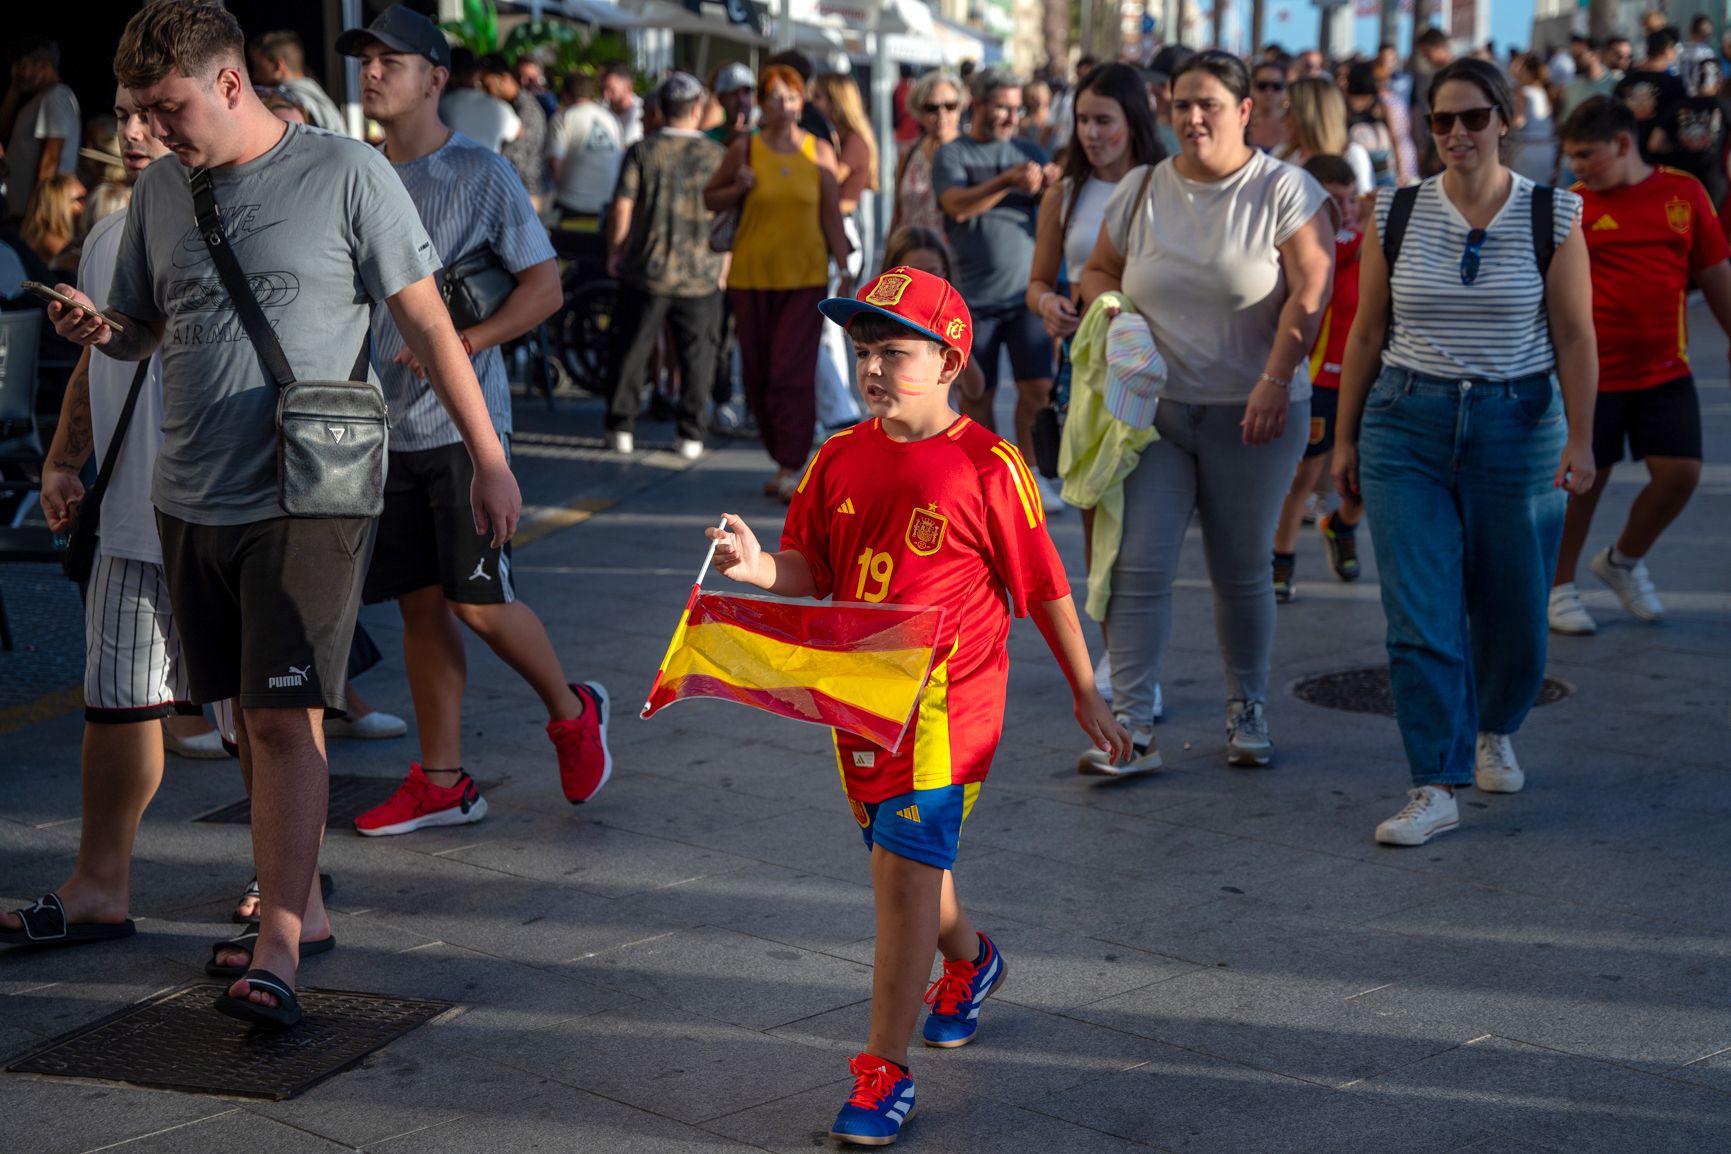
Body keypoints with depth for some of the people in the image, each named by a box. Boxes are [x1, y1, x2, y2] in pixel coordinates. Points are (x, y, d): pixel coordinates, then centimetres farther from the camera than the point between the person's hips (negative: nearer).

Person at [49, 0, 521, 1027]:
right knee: (251, 715, 11)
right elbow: (143, 329, 20)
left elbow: (427, 322, -2)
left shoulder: (346, 174, -5)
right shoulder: (161, 190, 10)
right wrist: (96, 329, -4)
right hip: (193, 498, 6)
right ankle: (301, 901, 26)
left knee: (286, 717, -11)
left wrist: (489, 459, -3)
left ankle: (277, 951, -10)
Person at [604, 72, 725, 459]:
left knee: (632, 348, 10)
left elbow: (622, 208, -7)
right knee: (697, 354, 8)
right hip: (700, 274, 0)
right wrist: (724, 264, 12)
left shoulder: (641, 151, -5)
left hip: (647, 270, 0)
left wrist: (614, 254, 6)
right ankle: (691, 434, 8)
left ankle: (622, 427, 12)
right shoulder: (717, 155, -3)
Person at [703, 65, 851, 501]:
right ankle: (782, 460, 19)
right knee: (758, 375, 5)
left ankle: (790, 469, -8)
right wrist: (739, 188, -9)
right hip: (751, 274, 2)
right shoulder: (745, 149, 2)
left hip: (804, 275, -2)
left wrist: (845, 269, 3)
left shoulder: (819, 151, 2)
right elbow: (709, 199, 11)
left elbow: (832, 216, 6)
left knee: (793, 374, -11)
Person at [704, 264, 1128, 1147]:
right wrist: (760, 567, -16)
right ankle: (969, 961, 52)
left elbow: (1044, 588, -3)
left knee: (904, 870, -11)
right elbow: (811, 570, 7)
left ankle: (884, 1071, -3)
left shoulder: (986, 466, -9)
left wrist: (1085, 695, 3)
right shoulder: (839, 459, 5)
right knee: (906, 859, 21)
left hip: (948, 698, -6)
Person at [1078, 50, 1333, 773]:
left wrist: (1276, 379, -22)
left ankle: (1247, 712, 24)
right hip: (1153, 409, 3)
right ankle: (1130, 723, -5)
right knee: (1138, 566, -7)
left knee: (1241, 572, 8)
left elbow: (1310, 288, -12)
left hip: (1249, 414, -2)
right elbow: (1098, 271, 18)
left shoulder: (1284, 191, -4)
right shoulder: (1140, 191, 7)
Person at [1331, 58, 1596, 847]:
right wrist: (1345, 437, 7)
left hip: (1517, 427, 0)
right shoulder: (1396, 214, 2)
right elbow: (1366, 333, 7)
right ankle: (1435, 789, -1)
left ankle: (1493, 731, 40)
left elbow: (1574, 336, -2)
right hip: (1408, 430, 0)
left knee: (1512, 612, 10)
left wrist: (1580, 438, -9)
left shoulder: (1552, 217, -1)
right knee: (1420, 619, -7)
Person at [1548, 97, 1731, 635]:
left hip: (1665, 371, 2)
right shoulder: (1572, 206, -4)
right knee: (1584, 480, 4)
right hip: (1592, 373, -2)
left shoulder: (1684, 193, 2)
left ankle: (1623, 561, 23)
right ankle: (1559, 587, 23)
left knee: (1681, 471, -4)